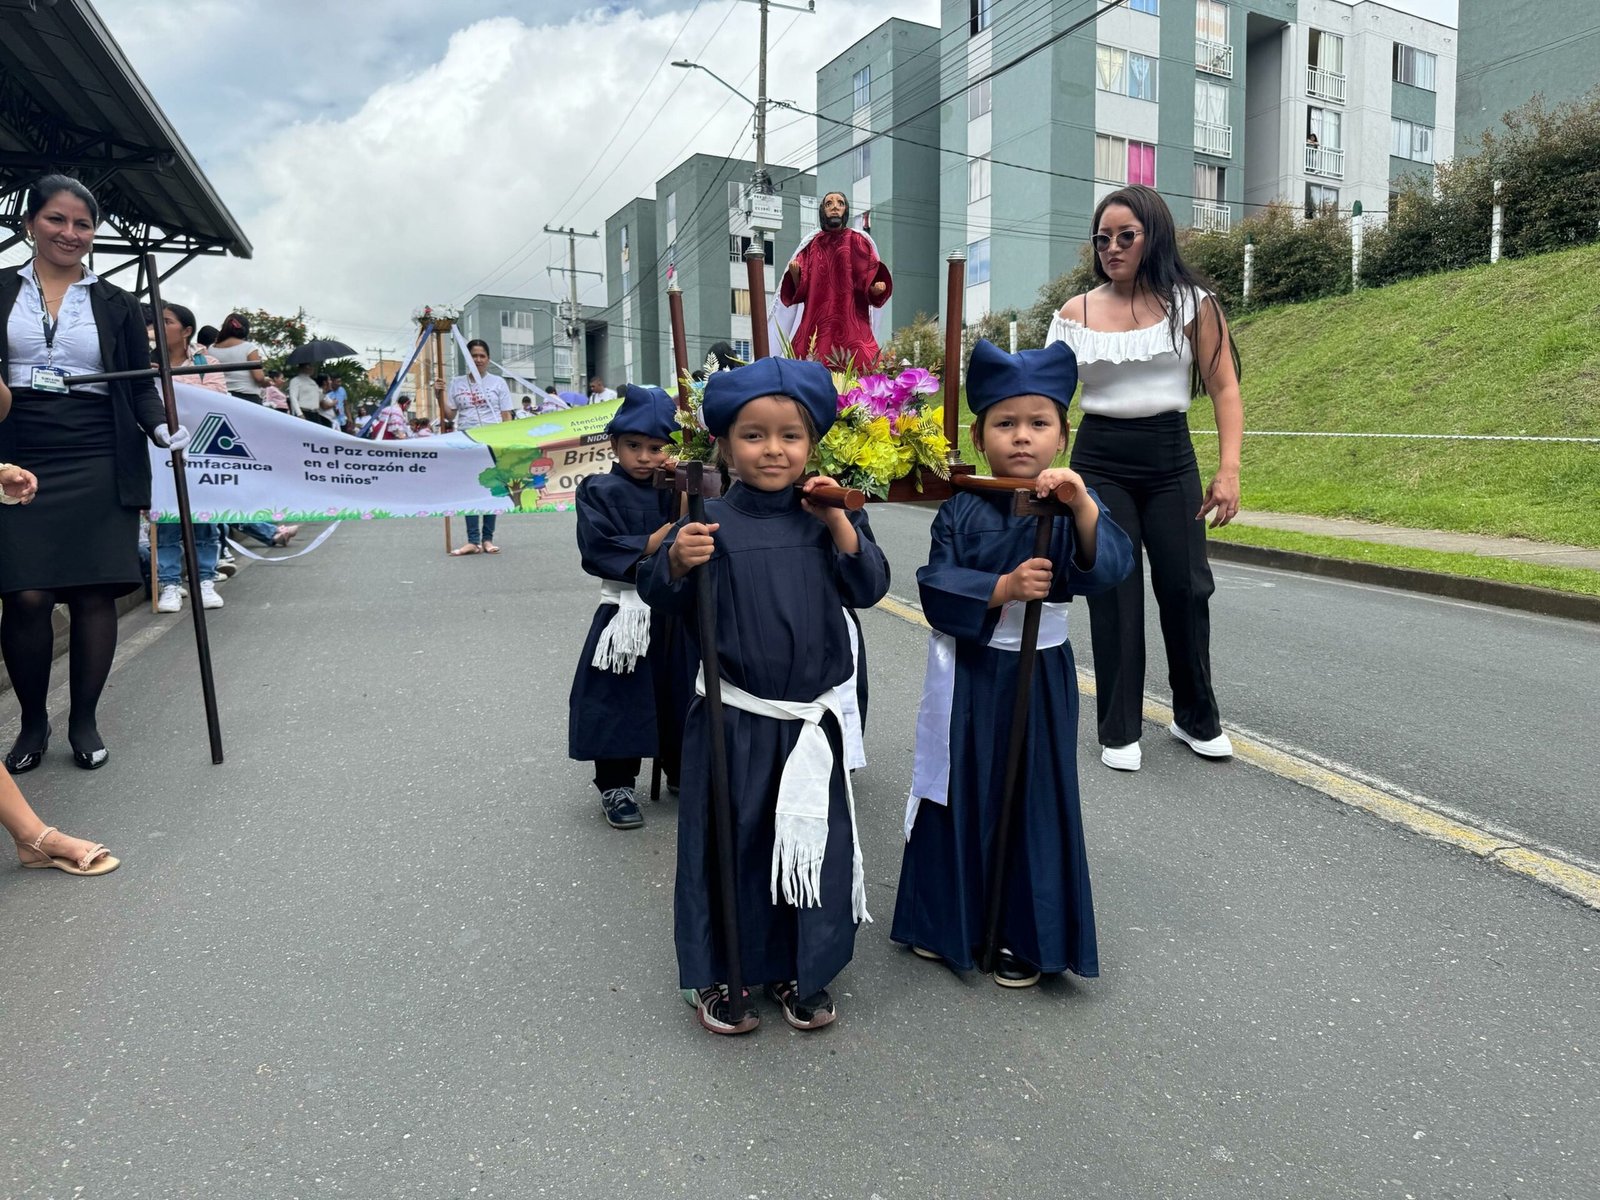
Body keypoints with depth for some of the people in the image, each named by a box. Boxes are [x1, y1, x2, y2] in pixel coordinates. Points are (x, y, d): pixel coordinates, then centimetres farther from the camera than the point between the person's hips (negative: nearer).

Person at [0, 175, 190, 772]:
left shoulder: (116, 305, 11)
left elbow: (139, 385, 8)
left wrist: (160, 427, -10)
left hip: (98, 464, 0)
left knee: (94, 592, -1)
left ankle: (84, 722, 13)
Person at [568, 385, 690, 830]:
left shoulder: (674, 488, 5)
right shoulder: (599, 491, -6)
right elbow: (599, 551, -15)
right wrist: (657, 541, -17)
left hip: (673, 610, 4)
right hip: (625, 612, -4)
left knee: (678, 693, 13)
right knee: (619, 698, 1)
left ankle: (681, 771, 31)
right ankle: (615, 785, 16)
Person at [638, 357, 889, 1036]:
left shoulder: (824, 519, 2)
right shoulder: (713, 523, -7)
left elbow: (869, 590, -3)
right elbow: (661, 597, -8)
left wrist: (838, 522, -13)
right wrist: (675, 561, -28)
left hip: (811, 719, 3)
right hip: (733, 720, -3)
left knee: (812, 845, 13)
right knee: (727, 845, 9)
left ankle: (799, 971, 32)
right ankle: (714, 975, 28)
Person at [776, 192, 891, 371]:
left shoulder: (858, 242, 10)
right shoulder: (812, 244, 15)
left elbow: (872, 280, 4)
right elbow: (799, 289, 10)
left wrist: (877, 288, -19)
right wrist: (795, 273, -10)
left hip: (851, 324, -2)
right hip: (816, 325, 2)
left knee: (856, 370, -18)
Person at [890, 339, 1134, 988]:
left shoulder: (1073, 507, -6)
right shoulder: (961, 512, -4)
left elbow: (1110, 568, -23)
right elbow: (935, 587, -12)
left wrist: (1083, 505, -38)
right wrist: (1002, 589, -25)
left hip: (1039, 675, -1)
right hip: (967, 674, 1)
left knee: (1034, 799, 8)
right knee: (960, 795, 12)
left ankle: (1025, 934, 26)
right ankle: (948, 919, 32)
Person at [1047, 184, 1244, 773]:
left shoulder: (1192, 303, 2)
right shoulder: (1076, 312, 5)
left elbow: (1224, 389, -2)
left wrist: (1229, 470, -12)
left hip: (1170, 459, 0)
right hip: (1099, 462, 0)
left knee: (1185, 589, 2)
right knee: (1114, 593, 1)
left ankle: (1196, 718, 23)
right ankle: (1119, 730, 13)